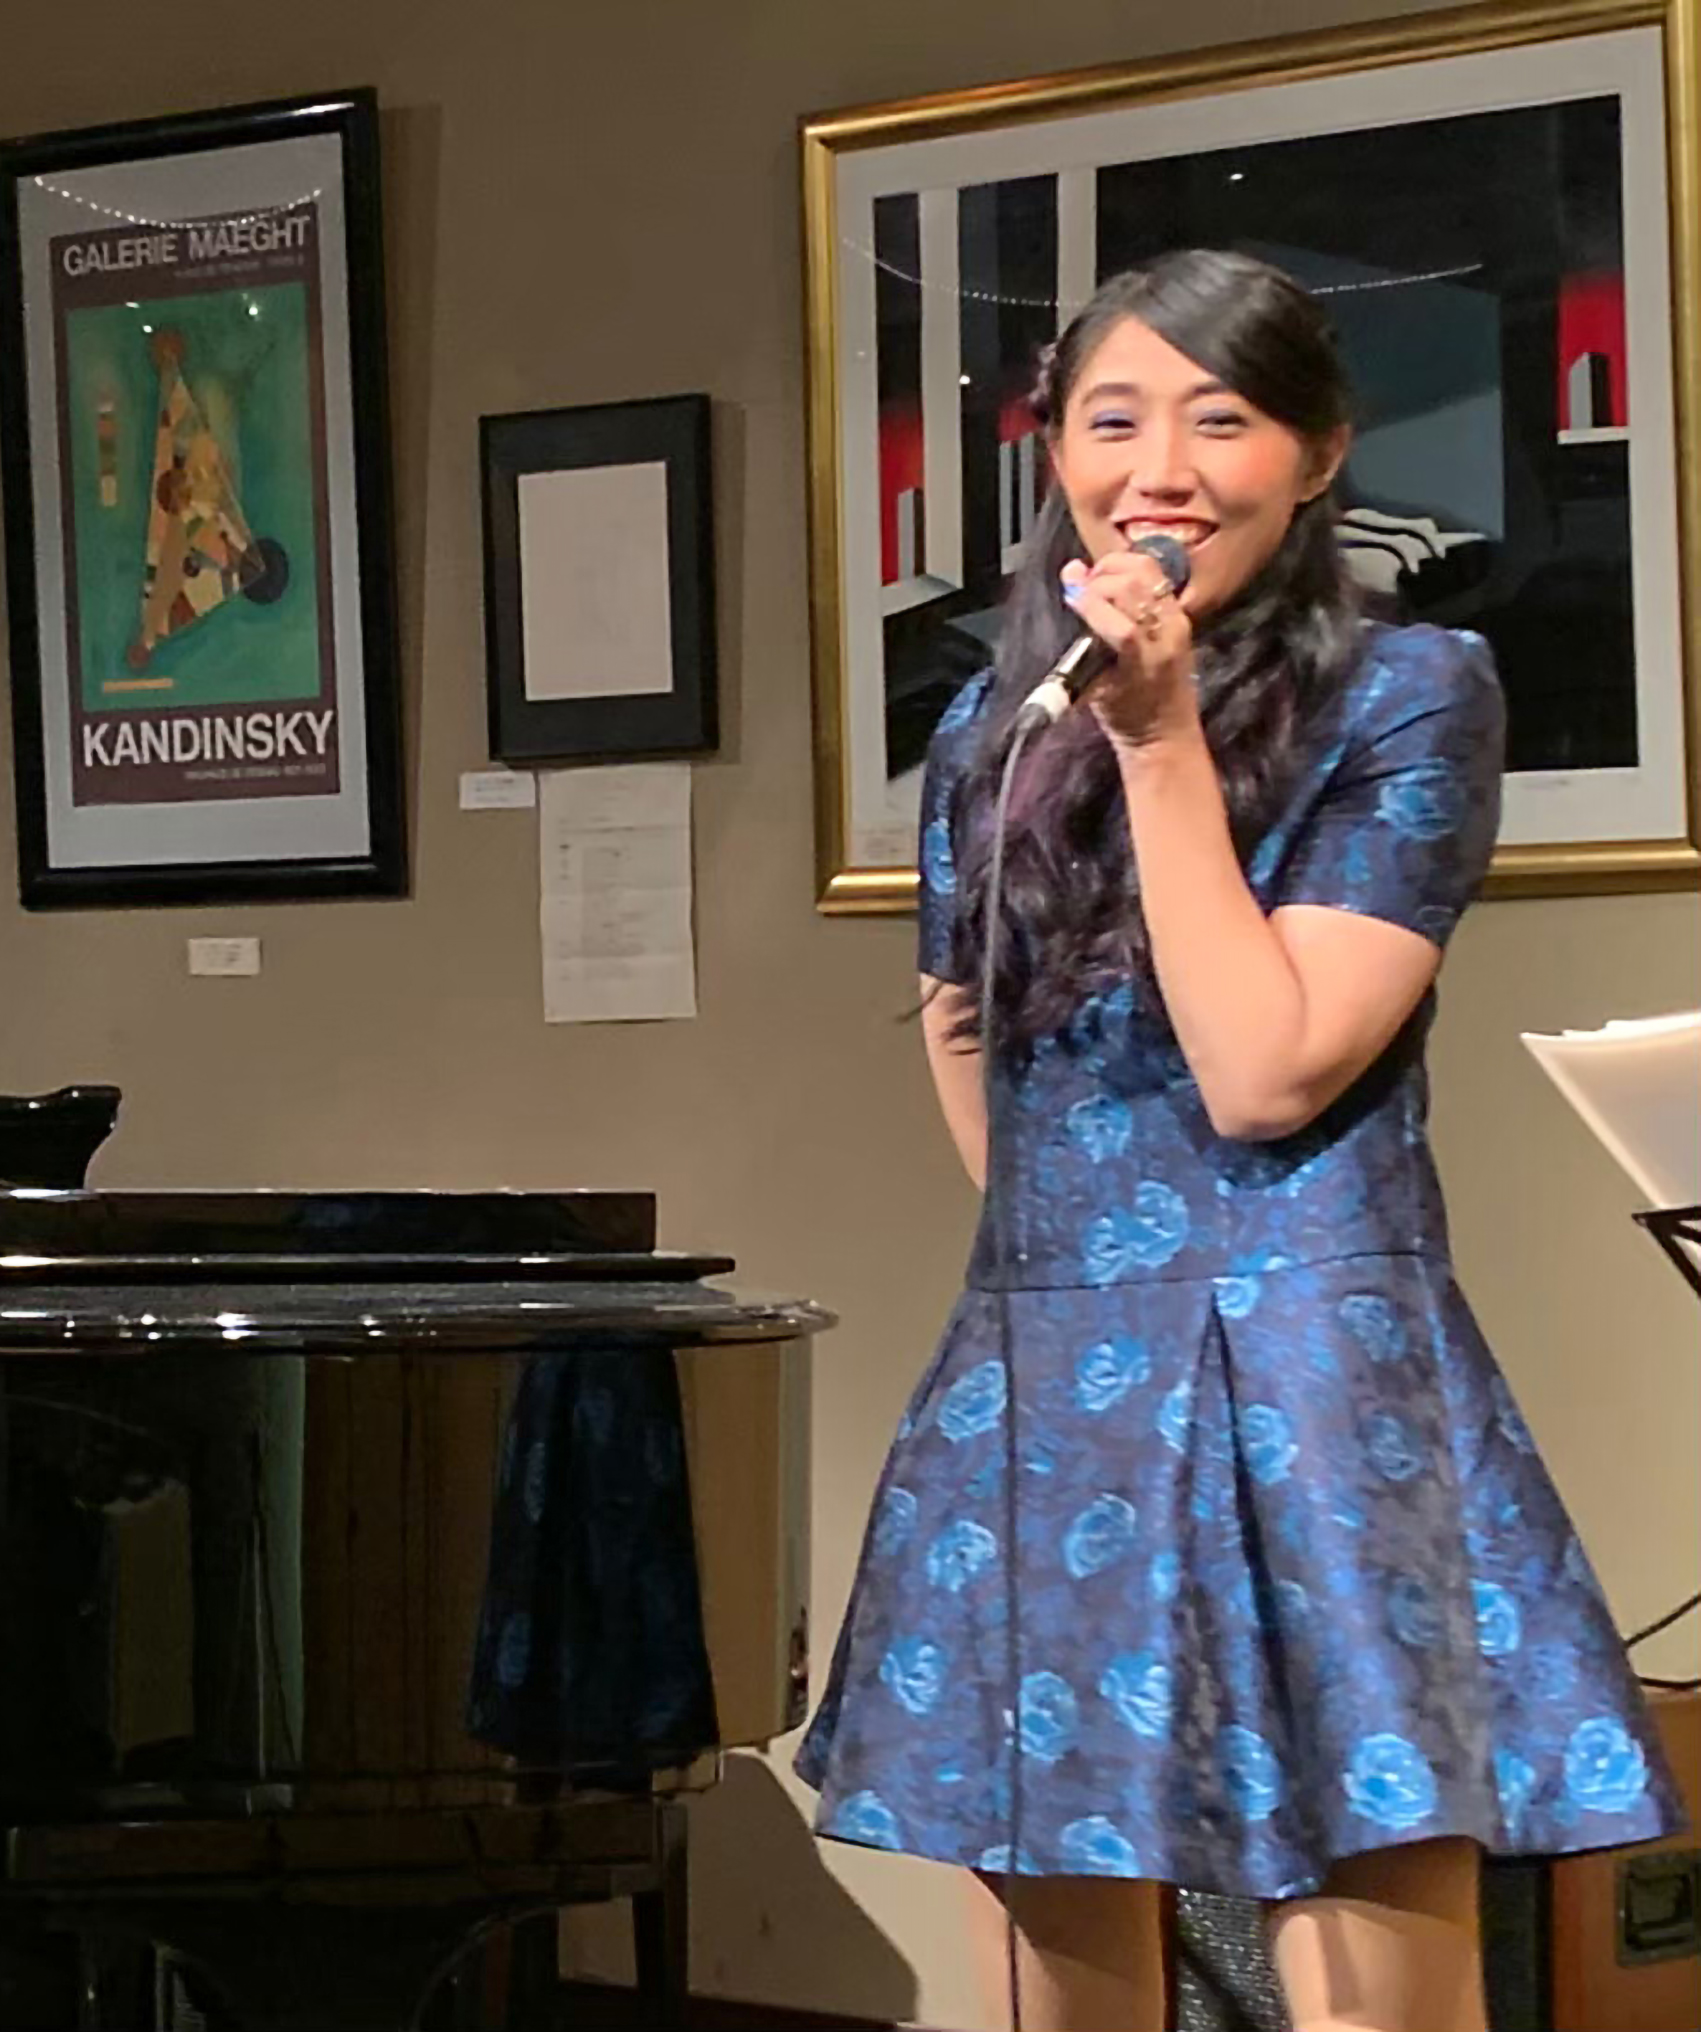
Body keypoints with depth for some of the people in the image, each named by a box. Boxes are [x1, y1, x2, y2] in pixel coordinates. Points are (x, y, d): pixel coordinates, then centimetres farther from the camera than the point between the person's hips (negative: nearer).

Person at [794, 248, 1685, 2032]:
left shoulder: (1411, 696, -4)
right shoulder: (988, 729, 11)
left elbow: (1266, 1076, -13)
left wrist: (1161, 741, -13)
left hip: (1309, 1400, -5)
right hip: (1029, 1398, 5)